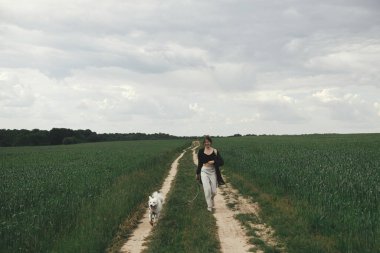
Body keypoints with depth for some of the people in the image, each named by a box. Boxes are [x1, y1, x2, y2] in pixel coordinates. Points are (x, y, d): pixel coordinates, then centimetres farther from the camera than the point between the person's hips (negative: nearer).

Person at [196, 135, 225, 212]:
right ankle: (209, 206, 0)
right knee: (207, 189, -17)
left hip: (213, 172, 0)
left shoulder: (215, 151, -3)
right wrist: (197, 173, 16)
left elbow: (221, 162, -6)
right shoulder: (201, 151, 1)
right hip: (204, 171, 0)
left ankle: (211, 200, 37)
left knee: (213, 192, 1)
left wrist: (214, 161, -22)